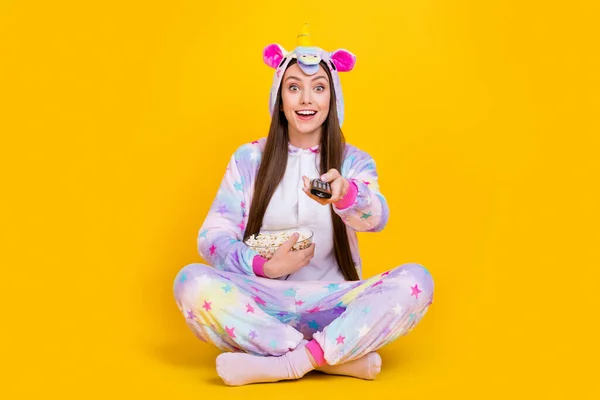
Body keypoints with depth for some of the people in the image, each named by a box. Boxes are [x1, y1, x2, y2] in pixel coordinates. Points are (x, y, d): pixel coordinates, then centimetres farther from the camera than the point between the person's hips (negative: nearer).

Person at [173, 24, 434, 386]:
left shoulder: (354, 162, 4)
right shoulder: (249, 158, 6)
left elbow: (376, 217, -18)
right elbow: (212, 236, 0)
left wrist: (345, 194, -41)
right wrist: (263, 266, -19)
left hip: (332, 307, 0)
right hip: (260, 304, 1)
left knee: (415, 281, -25)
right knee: (192, 282, -28)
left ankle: (282, 363, -28)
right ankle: (344, 357, -27)